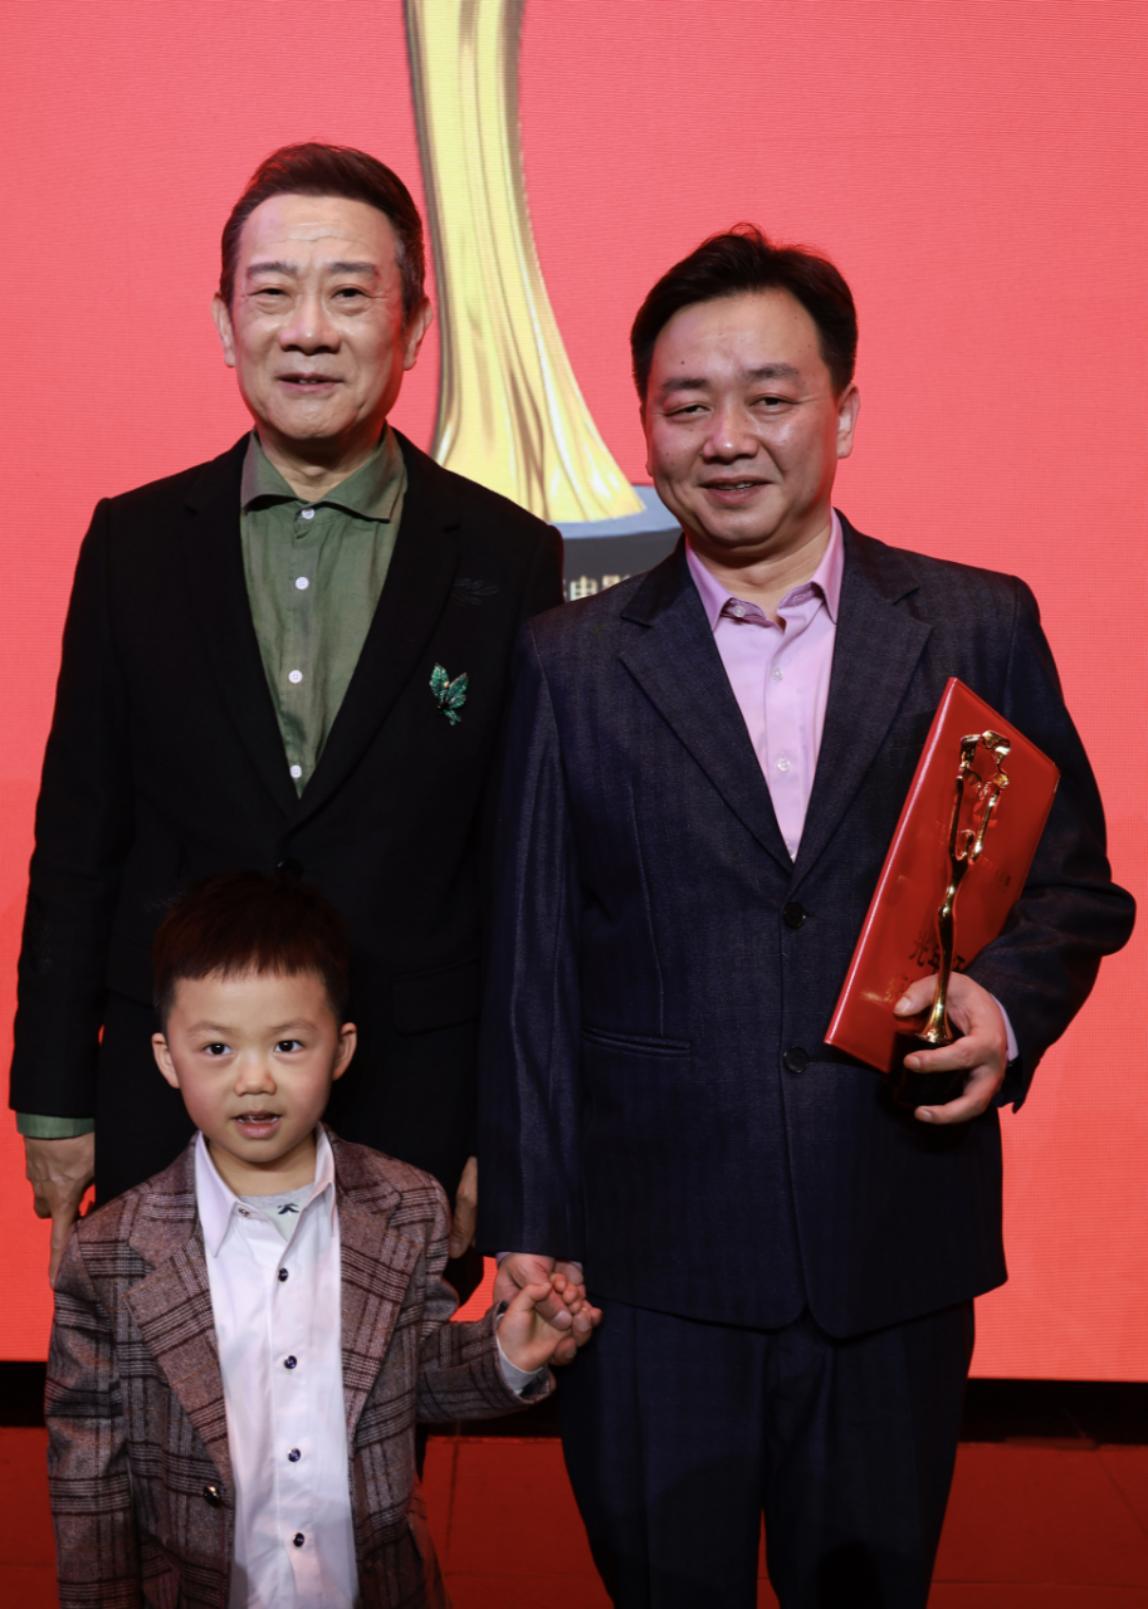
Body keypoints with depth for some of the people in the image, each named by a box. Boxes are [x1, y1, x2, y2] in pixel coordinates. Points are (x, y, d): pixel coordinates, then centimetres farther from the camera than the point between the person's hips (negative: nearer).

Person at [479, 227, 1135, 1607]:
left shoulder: (979, 629, 2)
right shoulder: (570, 663, 2)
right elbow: (530, 963, 2)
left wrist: (1007, 1002, -13)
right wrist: (527, 1224, 1)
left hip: (900, 1258, 1)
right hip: (653, 1269, 0)